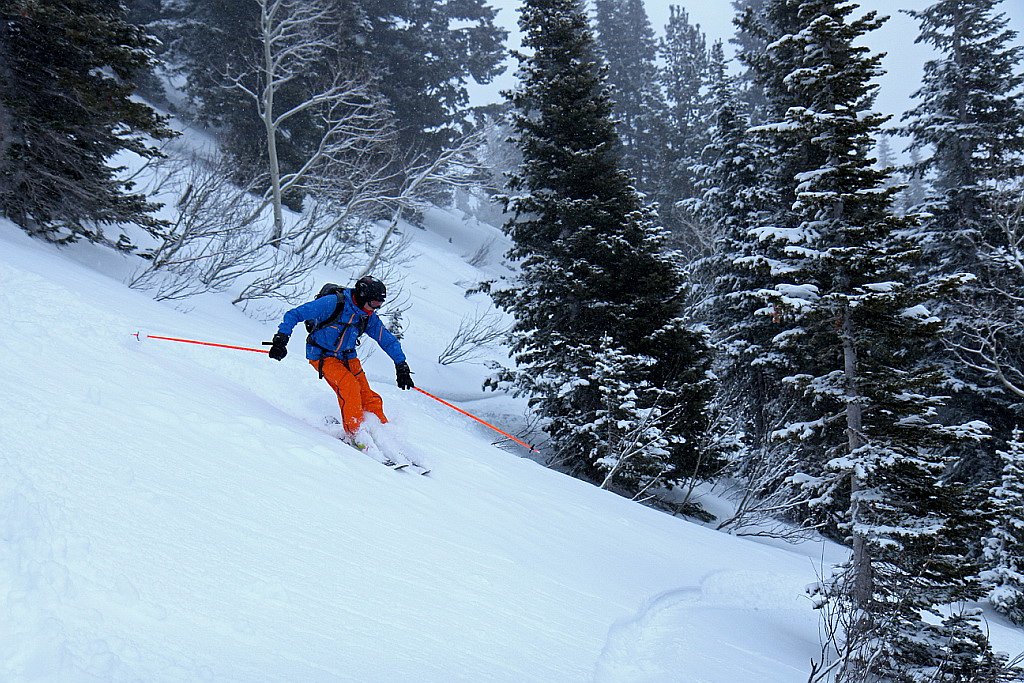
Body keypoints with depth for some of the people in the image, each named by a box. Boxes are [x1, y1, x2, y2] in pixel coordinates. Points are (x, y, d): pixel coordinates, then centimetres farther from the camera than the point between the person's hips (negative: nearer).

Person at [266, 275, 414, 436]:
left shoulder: (369, 318, -5)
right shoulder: (333, 303, -22)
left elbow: (389, 341, 5)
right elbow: (294, 315, -20)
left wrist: (402, 366, -2)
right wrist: (281, 340, -28)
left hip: (347, 357, 5)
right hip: (322, 356, -5)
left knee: (367, 396, -9)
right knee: (349, 387, -25)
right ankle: (355, 433, -17)